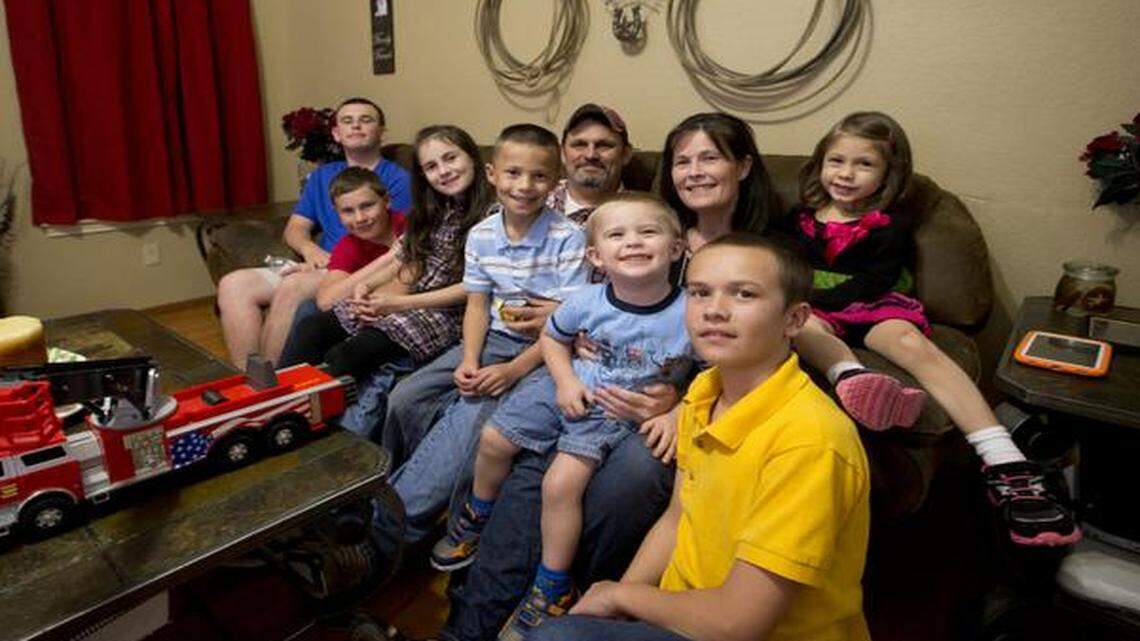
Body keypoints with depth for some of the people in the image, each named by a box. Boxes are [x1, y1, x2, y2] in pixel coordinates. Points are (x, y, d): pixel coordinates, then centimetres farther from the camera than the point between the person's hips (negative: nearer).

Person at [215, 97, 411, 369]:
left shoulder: (397, 179, 2)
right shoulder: (322, 176, 23)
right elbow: (295, 228, 18)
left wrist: (337, 263, -17)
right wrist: (310, 250, -7)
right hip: (318, 268, 7)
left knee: (292, 287, -33)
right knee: (233, 284, -12)